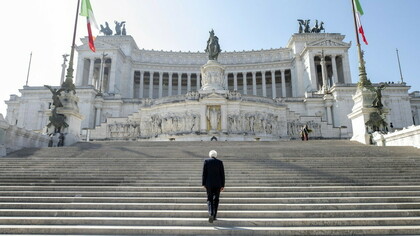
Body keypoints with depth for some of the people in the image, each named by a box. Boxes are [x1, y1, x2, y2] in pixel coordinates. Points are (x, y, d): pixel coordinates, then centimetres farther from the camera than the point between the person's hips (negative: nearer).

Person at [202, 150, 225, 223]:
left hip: (209, 183, -1)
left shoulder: (206, 161, -1)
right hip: (218, 184, 1)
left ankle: (211, 214, -15)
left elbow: (204, 173, -4)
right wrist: (222, 185, 4)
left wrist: (203, 184, 1)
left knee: (210, 199, 7)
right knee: (216, 199, 13)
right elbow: (222, 174, 0)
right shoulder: (220, 162, 2)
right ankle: (214, 216, 15)